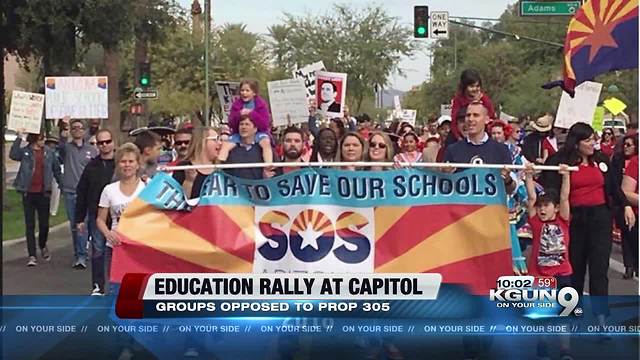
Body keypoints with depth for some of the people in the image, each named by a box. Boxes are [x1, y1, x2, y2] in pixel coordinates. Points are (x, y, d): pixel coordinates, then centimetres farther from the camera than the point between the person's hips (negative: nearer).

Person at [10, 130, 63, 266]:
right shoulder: (25, 152, -1)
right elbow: (13, 155, -22)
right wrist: (19, 137, -26)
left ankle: (43, 246, 35)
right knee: (30, 225, 2)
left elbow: (57, 171, 8)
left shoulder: (50, 153, 3)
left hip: (43, 193, 1)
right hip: (28, 193, -1)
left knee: (44, 224, 6)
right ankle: (32, 255, 6)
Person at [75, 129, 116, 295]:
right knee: (97, 250, 4)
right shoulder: (92, 166, 6)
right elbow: (81, 193, 8)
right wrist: (79, 218, 5)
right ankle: (98, 286, 11)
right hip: (96, 215, 2)